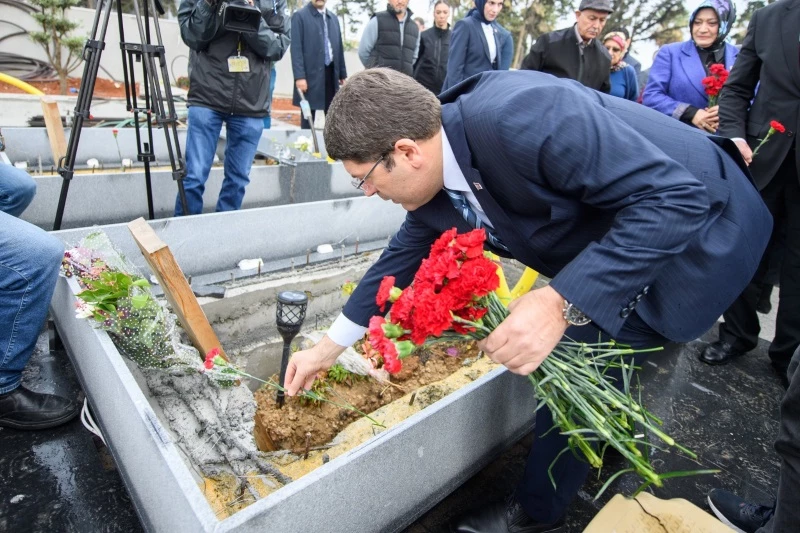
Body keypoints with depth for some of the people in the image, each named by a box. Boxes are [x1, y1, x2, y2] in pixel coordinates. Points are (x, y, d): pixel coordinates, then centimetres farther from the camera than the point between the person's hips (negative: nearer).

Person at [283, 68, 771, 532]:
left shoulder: (519, 117, -36)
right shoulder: (432, 173, -8)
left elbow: (676, 196, -33)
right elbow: (403, 258, 4)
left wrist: (562, 304, -41)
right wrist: (327, 350, 10)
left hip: (701, 223, -7)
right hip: (613, 240, 8)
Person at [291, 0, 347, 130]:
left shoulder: (333, 18, 16)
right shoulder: (300, 16, -1)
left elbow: (339, 47, 17)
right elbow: (296, 48, -8)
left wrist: (343, 74, 13)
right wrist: (299, 76, -16)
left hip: (331, 72, 5)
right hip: (310, 74, -5)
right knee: (308, 115, 0)